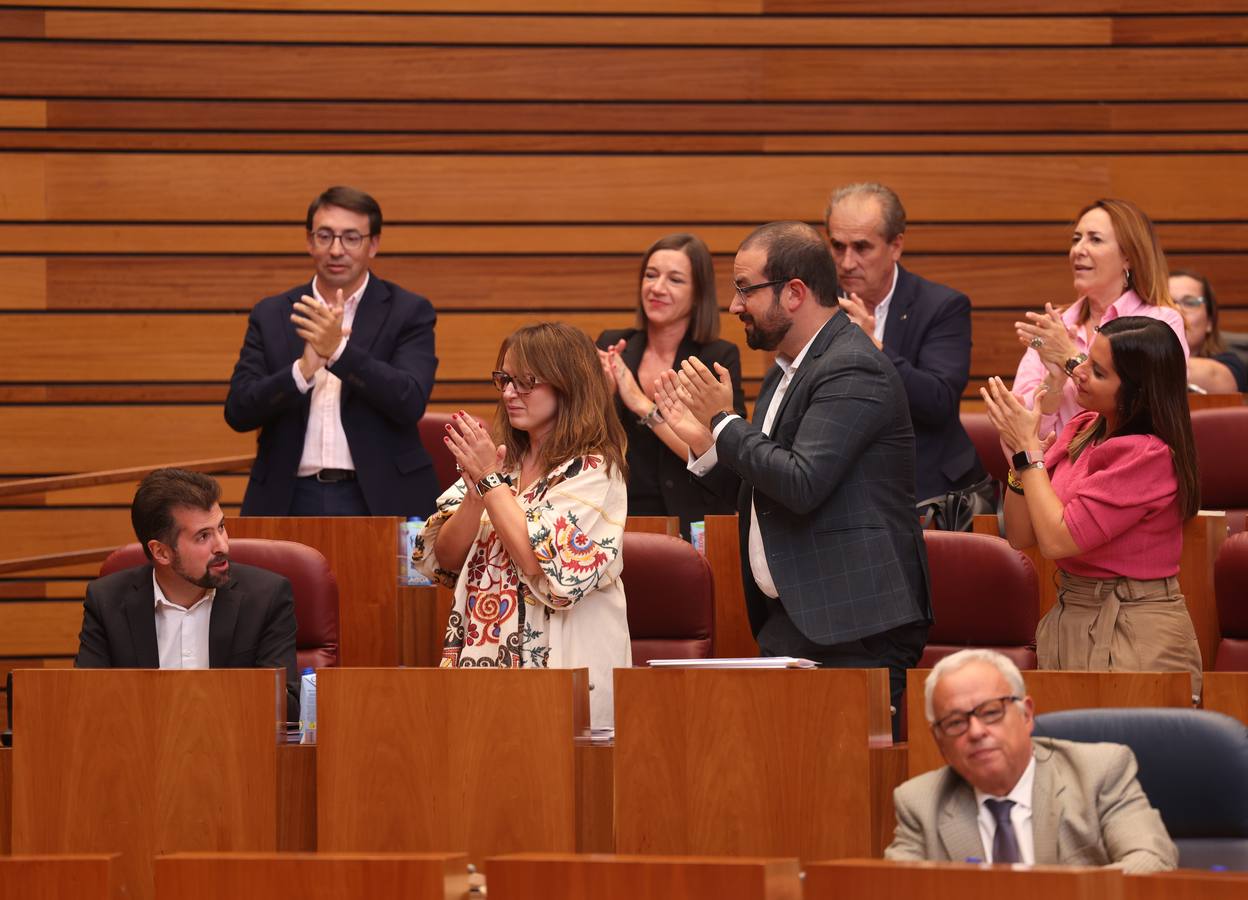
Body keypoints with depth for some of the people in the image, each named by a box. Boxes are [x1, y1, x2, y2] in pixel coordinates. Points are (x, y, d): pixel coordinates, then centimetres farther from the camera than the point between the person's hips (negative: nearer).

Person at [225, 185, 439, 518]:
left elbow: (410, 403, -10)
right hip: (292, 500, 2)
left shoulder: (408, 313, 4)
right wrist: (303, 369, -16)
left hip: (377, 501, -2)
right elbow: (238, 412, 2)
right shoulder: (271, 315, 10)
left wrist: (339, 350, -21)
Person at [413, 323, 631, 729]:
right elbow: (443, 560, 7)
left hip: (558, 666, -6)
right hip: (482, 657, 6)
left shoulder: (593, 471, -8)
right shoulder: (504, 461, 12)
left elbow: (548, 569, -19)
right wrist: (477, 490, -10)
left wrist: (491, 481, -13)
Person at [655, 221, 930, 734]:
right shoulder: (786, 373, 18)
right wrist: (702, 440, 11)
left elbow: (802, 484, -24)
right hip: (787, 623, 10)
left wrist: (725, 421, -12)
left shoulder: (853, 371, -13)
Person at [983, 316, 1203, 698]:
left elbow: (1056, 539, -21)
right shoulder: (1082, 430, 5)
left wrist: (1028, 449, -13)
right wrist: (1018, 457, -9)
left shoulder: (1151, 455, -19)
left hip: (1133, 634, -7)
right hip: (1068, 620, 8)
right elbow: (1021, 536, 5)